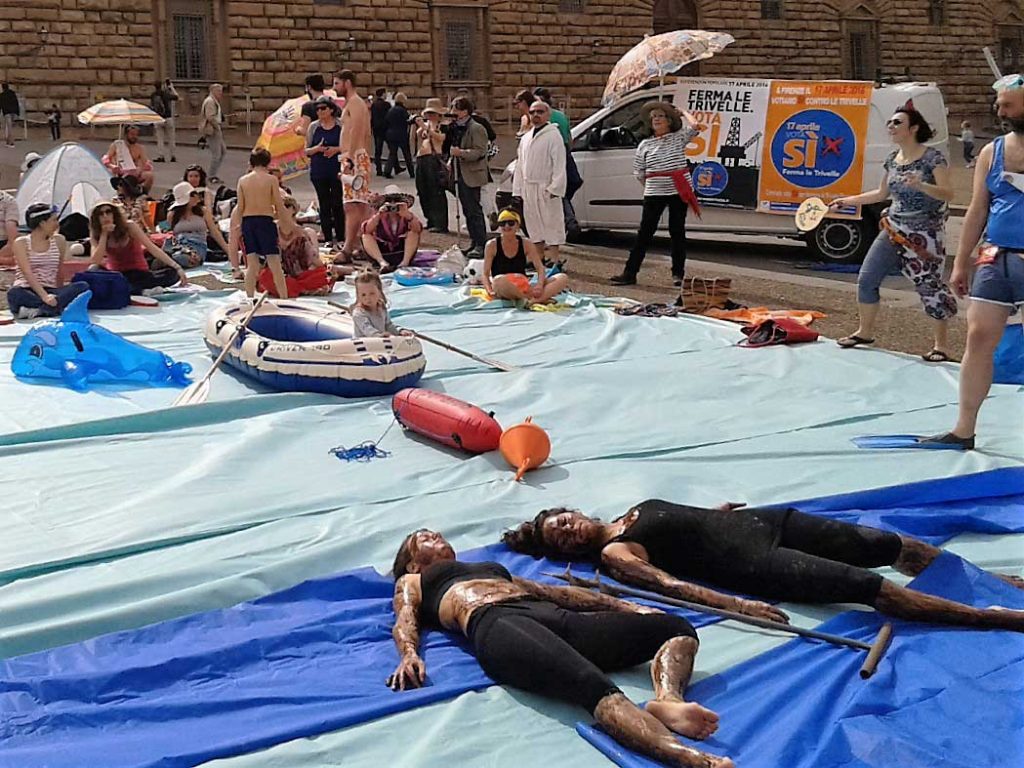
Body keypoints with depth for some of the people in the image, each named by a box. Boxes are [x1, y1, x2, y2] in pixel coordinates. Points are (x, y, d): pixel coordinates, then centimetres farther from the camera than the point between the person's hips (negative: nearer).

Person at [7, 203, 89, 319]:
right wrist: (44, 296, -27)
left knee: (83, 286, -25)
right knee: (14, 294, -38)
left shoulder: (59, 241, 13)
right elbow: (27, 273, -12)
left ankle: (36, 311, -36)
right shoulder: (21, 243, 1)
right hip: (27, 292, -4)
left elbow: (61, 273, 12)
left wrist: (60, 295, -3)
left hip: (50, 291, 4)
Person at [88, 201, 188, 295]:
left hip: (138, 274, -1)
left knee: (172, 273, -26)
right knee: (94, 269, -32)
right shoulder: (96, 235, -2)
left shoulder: (130, 227, -7)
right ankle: (141, 291, -40)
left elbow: (152, 248, -14)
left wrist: (177, 267, -23)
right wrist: (104, 235, -19)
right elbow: (96, 261, -15)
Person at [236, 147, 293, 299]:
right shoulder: (271, 179, -4)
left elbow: (240, 208, 4)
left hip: (247, 221, 3)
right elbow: (279, 206, -4)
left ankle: (250, 298, 4)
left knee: (251, 264, 6)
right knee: (274, 262, 0)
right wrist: (290, 222, 7)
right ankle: (284, 297, 0)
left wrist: (241, 225, 15)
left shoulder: (242, 180, 5)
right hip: (265, 220, -3)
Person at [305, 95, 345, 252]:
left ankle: (340, 238, 7)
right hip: (319, 172, 2)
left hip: (337, 171, -2)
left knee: (338, 204, -2)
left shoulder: (341, 126, -1)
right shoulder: (313, 127, 6)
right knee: (324, 205, 4)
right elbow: (306, 151, 8)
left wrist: (337, 149, -14)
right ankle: (328, 239, 11)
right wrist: (317, 148, -12)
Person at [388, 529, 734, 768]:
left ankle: (668, 701, -43)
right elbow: (404, 621, 11)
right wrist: (409, 653, -15)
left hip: (554, 617, 7)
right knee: (590, 682, -38)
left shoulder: (494, 568, 44)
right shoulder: (412, 583, 31)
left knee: (677, 628, -12)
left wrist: (624, 606, 25)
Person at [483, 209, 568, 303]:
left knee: (562, 278, -15)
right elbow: (485, 274, -1)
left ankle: (536, 300, -39)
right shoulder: (492, 245, 1)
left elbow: (540, 267, 2)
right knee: (500, 280, -42)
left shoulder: (526, 244, 7)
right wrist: (490, 291, -21)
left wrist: (540, 284, -19)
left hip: (524, 289, 4)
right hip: (504, 294, -4)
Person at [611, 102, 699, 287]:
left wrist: (682, 113, 2)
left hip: (678, 192, -1)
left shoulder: (679, 138, 4)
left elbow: (693, 127, -14)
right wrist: (650, 186, 4)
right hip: (654, 194, 1)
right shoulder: (645, 145, 8)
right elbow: (639, 173, 11)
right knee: (645, 233, 1)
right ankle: (630, 273, 2)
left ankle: (678, 274, 12)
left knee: (677, 232, 4)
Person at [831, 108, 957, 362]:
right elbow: (882, 194, 21)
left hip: (924, 235, -7)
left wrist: (921, 186, -33)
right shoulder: (892, 159, 8)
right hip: (893, 230, 7)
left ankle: (941, 345, 5)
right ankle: (865, 332, 22)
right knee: (866, 279, 4)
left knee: (929, 286, -7)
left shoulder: (932, 157, -11)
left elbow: (948, 193, -17)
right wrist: (847, 201, 21)